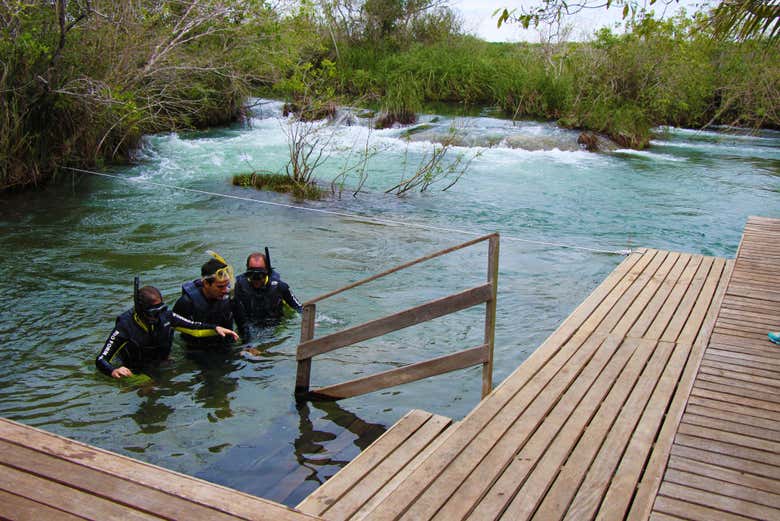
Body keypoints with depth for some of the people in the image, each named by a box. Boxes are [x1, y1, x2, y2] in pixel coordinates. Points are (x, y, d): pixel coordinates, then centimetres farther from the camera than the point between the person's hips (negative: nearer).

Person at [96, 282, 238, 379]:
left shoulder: (166, 316, -13)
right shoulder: (125, 326, -26)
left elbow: (193, 326, 0)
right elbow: (101, 359, -29)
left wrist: (215, 328, -16)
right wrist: (113, 371, -50)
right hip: (135, 372, -4)